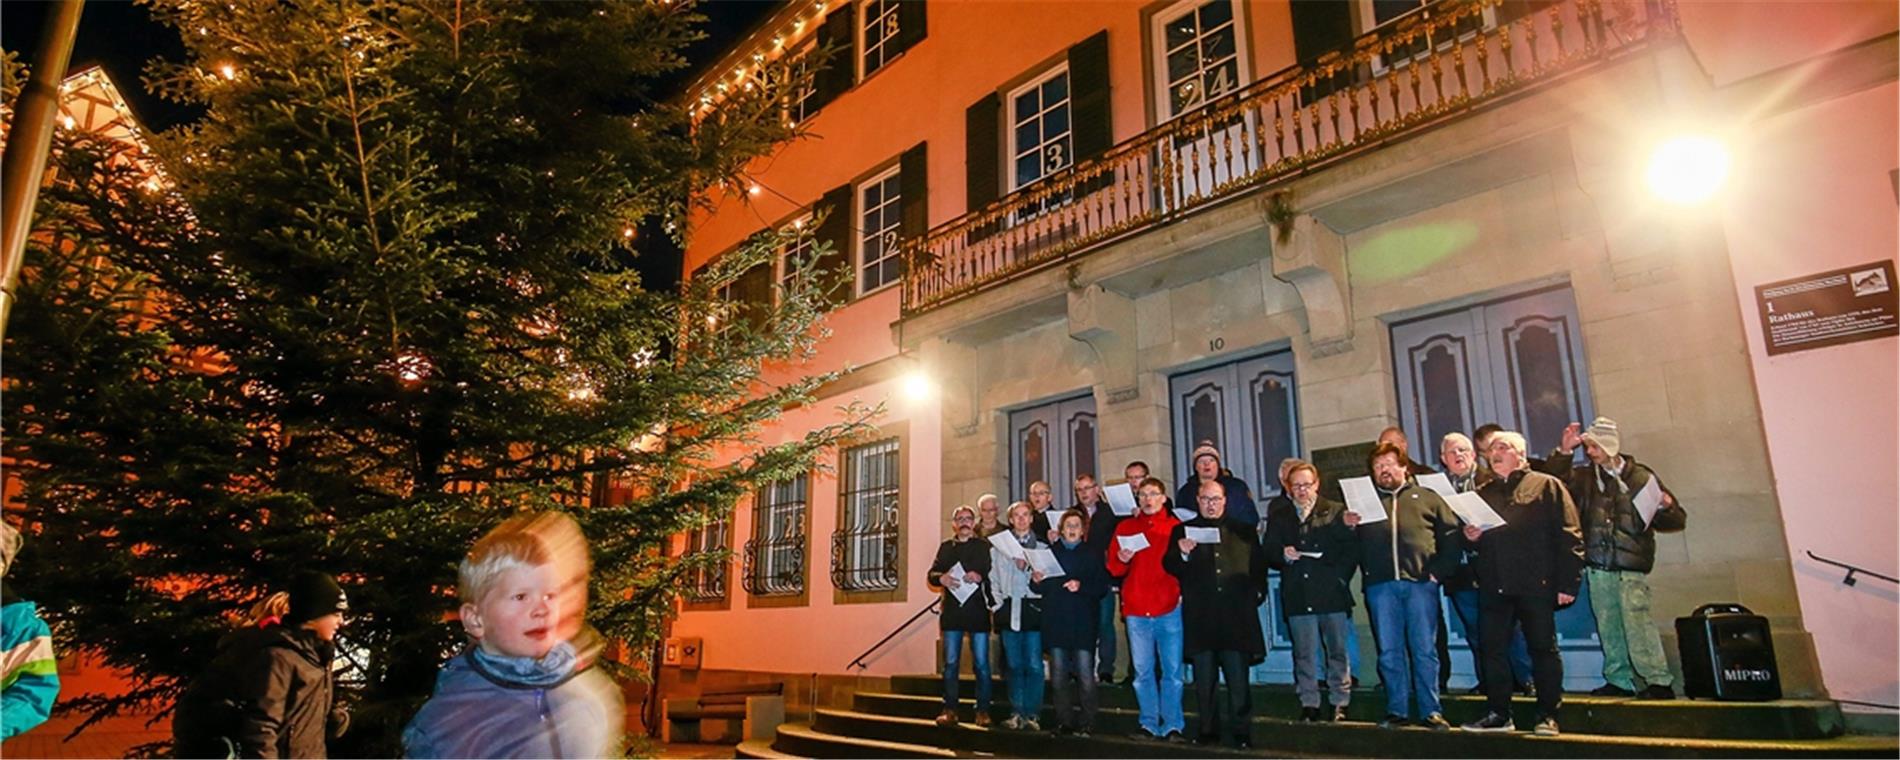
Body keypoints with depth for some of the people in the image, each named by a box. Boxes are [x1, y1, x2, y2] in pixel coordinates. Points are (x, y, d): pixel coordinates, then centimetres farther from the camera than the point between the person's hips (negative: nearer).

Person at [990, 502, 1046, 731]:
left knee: (1034, 665, -5)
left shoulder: (1042, 548, 9)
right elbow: (992, 580, 11)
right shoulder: (998, 548, 12)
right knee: (1014, 664, 4)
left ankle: (1032, 714, 2)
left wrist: (1040, 580, -14)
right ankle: (1017, 713, 11)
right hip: (1009, 609, 2)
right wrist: (996, 606, 2)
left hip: (1032, 608, -1)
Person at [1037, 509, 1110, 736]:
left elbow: (1102, 587, -2)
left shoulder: (1094, 554, 6)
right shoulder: (1050, 552, 13)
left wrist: (1081, 586, -18)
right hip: (1055, 621, 3)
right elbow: (1039, 588, 12)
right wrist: (1038, 581, -9)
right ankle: (1063, 722, 15)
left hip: (1083, 623, -2)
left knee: (1085, 674, -6)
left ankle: (1086, 723, 3)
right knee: (1058, 675, 5)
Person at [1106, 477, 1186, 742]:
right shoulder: (1125, 527, 10)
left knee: (1172, 669, -1)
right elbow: (1112, 568, 9)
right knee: (1143, 671, 6)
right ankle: (1149, 723, 15)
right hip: (1136, 609, 2)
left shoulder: (1176, 526, 6)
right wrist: (1122, 559, -11)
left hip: (1169, 608, -2)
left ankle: (1172, 725, 7)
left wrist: (1184, 591, -10)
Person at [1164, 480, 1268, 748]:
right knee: (1204, 678, 7)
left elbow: (1259, 565, 15)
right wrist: (1181, 553, -17)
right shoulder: (1182, 530, 9)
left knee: (1238, 677, 2)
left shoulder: (1243, 531, 13)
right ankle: (1209, 729, 17)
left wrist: (1257, 592, 1)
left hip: (1236, 614, 0)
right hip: (1200, 616, 0)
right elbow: (1170, 567, 2)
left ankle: (1241, 731, 12)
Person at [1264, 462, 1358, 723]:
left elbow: (1352, 548, 1)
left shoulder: (1336, 511, 5)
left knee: (1337, 650, 6)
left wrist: (1340, 578, -8)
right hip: (1297, 596, 1)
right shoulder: (1278, 517, 11)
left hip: (1332, 593, -1)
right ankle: (1309, 704, 11)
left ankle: (1340, 703, 16)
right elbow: (1269, 553, 8)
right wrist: (1283, 556, -12)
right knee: (1304, 653, 4)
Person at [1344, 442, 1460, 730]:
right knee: (1389, 651, 3)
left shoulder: (1427, 497, 14)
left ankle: (1431, 711, 7)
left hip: (1420, 582, -1)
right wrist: (1345, 523, -8)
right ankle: (1397, 710, 10)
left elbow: (1451, 536, 6)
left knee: (1425, 649, 0)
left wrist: (1439, 571, -3)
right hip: (1381, 585, 1)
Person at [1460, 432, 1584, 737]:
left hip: (1536, 584, -4)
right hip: (1494, 585, 5)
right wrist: (1471, 536, 0)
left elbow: (1568, 536, -4)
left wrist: (1568, 583, -11)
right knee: (1492, 649, 5)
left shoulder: (1547, 486, 3)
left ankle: (1548, 715, 13)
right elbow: (1473, 539, 25)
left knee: (1544, 648, 3)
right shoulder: (1482, 493, 17)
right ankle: (1498, 713, 15)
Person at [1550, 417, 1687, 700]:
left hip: (1631, 567, -4)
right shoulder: (1584, 477, 11)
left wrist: (1665, 507, -16)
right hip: (1597, 567, 4)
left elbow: (1676, 520, 7)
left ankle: (1658, 681, -9)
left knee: (1636, 621, -14)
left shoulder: (1641, 476, 3)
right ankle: (1619, 680, 18)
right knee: (1608, 626, 9)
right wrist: (1563, 452, -8)